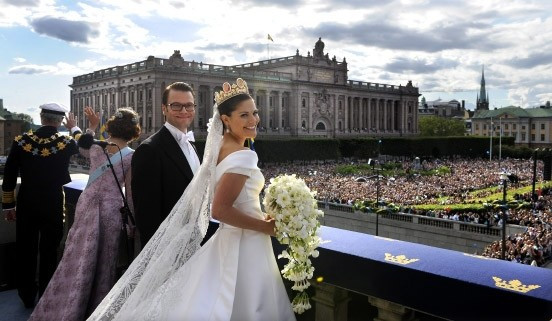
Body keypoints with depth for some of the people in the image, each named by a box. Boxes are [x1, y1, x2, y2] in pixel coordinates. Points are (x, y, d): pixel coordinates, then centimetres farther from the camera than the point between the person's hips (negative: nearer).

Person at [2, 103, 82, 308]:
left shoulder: (21, 141, -6)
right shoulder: (66, 143, -12)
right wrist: (74, 128, 28)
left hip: (26, 205, 2)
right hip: (53, 205, -2)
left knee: (25, 251, 14)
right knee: (49, 252, 9)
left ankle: (27, 297, 27)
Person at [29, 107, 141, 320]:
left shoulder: (96, 146, 3)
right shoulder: (131, 156, -7)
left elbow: (82, 149, 30)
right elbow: (130, 193, -6)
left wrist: (92, 127, 34)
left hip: (87, 203, 3)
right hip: (110, 209, -3)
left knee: (78, 258, 11)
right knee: (103, 261, 9)